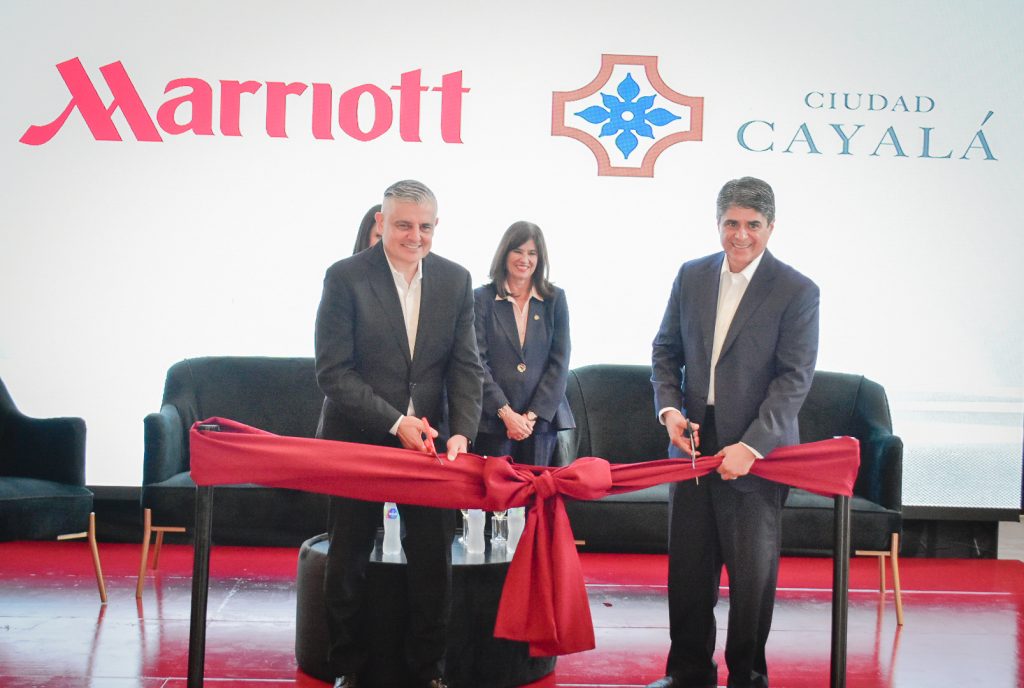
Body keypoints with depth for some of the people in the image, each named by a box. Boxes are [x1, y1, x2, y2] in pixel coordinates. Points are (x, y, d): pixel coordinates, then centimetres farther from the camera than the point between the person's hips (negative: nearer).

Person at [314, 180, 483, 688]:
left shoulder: (455, 280, 1)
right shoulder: (345, 277, -9)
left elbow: (465, 367, 0)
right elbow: (333, 372, -13)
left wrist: (461, 433, -15)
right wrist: (395, 422, -20)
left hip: (430, 442, 2)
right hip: (358, 438, -2)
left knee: (433, 562, 5)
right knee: (347, 563, 8)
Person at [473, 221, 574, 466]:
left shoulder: (555, 299, 7)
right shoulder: (482, 298, 3)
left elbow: (559, 362, 4)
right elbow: (477, 361, -3)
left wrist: (533, 415, -6)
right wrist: (506, 412, -12)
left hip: (541, 418, 2)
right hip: (492, 419, -1)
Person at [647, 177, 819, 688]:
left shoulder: (797, 292, -8)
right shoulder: (691, 276, 6)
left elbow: (794, 378, -12)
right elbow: (666, 349, 12)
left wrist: (750, 445, -21)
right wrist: (669, 408, -6)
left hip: (757, 452, -4)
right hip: (692, 442, 4)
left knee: (753, 572, 5)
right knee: (687, 566, 12)